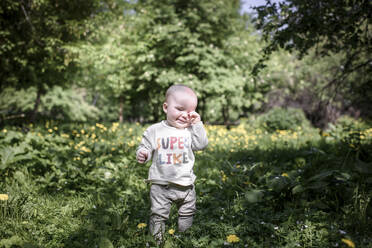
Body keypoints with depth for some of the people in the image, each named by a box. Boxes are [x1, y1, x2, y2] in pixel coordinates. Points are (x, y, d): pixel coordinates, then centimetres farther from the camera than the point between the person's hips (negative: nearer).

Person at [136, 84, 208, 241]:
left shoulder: (191, 130, 0)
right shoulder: (155, 130, -5)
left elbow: (201, 145, -10)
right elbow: (145, 147, -1)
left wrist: (197, 124, -13)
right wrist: (142, 154, -23)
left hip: (185, 184, 3)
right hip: (161, 185, -3)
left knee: (187, 214, 21)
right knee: (158, 216, 5)